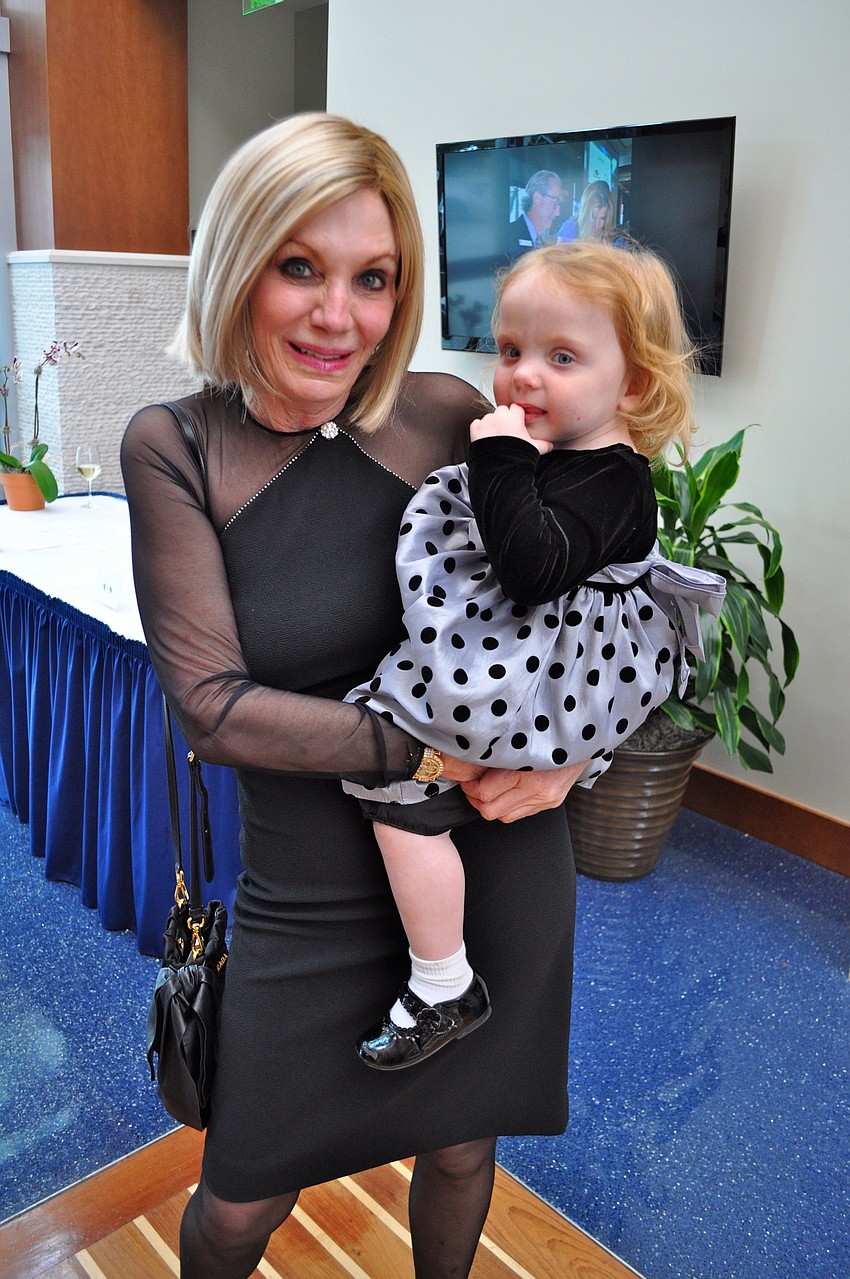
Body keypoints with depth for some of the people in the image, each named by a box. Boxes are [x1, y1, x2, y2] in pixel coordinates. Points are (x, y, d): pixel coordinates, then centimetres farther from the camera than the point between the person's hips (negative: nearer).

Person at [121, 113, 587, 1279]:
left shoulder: (450, 416, -8)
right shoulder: (176, 448, -10)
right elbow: (212, 701, -15)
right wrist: (425, 750, -21)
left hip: (499, 871, 2)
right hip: (313, 903, -1)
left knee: (461, 1143, 24)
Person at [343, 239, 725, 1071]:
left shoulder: (606, 480, -19)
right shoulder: (551, 453, 10)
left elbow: (534, 569, -34)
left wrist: (502, 462, -29)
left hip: (529, 696, -11)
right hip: (520, 674, 11)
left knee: (399, 798, -12)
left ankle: (444, 991, 4)